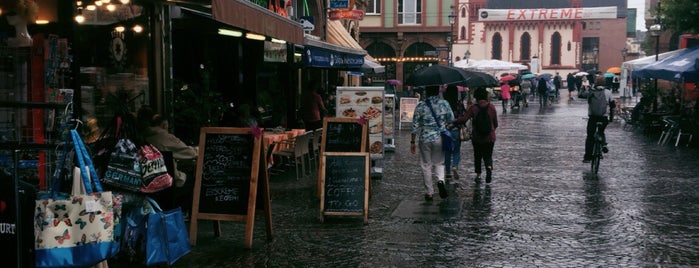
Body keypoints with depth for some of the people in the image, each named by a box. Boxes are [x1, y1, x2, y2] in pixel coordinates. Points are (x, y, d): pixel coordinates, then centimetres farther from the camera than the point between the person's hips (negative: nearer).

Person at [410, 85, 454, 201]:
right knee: (439, 162, 19)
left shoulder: (420, 106, -7)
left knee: (426, 166, 10)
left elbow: (415, 126, -4)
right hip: (440, 139, 1)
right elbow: (452, 121, 4)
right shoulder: (444, 104, -4)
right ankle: (440, 180, -10)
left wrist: (412, 142, 4)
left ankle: (429, 193, 14)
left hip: (425, 139, -1)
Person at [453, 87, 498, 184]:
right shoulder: (491, 107, -3)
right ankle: (489, 168, -19)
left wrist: (454, 122, -5)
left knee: (477, 156, 16)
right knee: (488, 155, 10)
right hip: (490, 137, 1)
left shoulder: (473, 107, -10)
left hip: (477, 137, -1)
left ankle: (478, 175, 16)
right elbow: (495, 123, 4)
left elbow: (464, 119, -18)